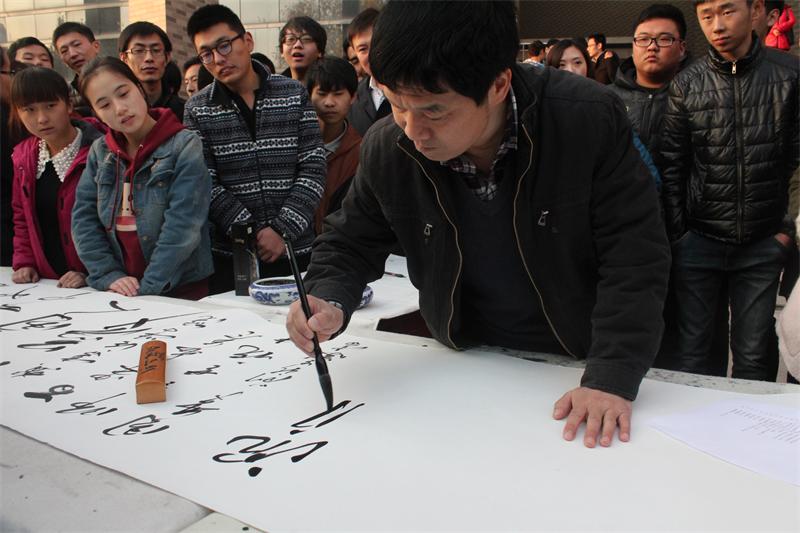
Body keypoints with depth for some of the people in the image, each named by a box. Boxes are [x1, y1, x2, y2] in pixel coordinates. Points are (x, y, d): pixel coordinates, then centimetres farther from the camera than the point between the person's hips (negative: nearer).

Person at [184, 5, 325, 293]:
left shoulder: (295, 94, 2)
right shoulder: (197, 109, 2)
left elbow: (314, 170, -2)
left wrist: (283, 230, -11)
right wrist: (252, 234, -14)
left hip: (296, 250, 1)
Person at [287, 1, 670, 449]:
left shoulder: (589, 120, -23)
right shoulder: (387, 148, -14)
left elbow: (636, 257, -21)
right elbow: (351, 244, 1)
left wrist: (612, 379, -30)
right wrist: (329, 300, -21)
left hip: (577, 368, -2)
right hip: (465, 366, 3)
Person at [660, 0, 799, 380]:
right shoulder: (686, 84, 0)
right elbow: (671, 167, 2)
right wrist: (677, 234, 0)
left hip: (763, 245, 0)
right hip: (699, 242, 0)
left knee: (753, 354, 7)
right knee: (692, 349, 6)